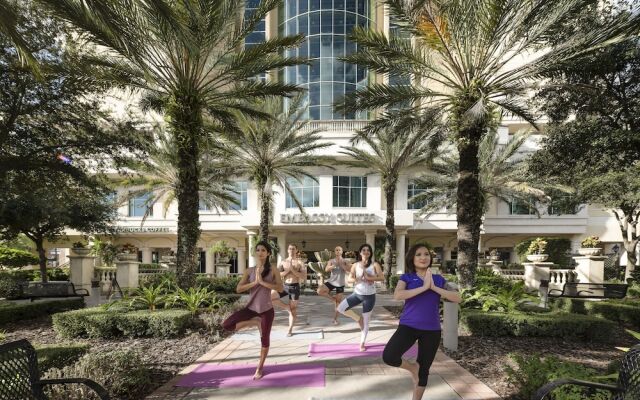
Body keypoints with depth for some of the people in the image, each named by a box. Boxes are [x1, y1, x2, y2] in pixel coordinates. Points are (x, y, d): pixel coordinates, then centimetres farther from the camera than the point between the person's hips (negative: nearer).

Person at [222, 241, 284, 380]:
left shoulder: (273, 271, -5)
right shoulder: (249, 271, -1)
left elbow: (280, 288, -18)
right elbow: (238, 289, -9)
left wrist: (262, 281, -23)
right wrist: (255, 282, -20)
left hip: (266, 310, -2)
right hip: (251, 307, 2)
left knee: (264, 340, 8)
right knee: (226, 325, -12)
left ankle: (259, 368, 29)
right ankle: (255, 322, 5)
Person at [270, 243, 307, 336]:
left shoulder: (300, 262, -1)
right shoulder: (283, 262, 5)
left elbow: (304, 277, -11)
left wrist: (293, 270, -18)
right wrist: (287, 270, -14)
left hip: (295, 287, -2)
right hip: (284, 286, 3)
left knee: (293, 309, 4)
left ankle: (290, 330, 19)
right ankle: (286, 307, 4)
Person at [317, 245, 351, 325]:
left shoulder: (345, 261, -2)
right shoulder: (331, 261, 1)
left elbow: (349, 270, -18)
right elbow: (326, 269, -14)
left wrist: (341, 264, -22)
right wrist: (335, 264, -27)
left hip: (340, 284, -1)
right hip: (331, 282, 1)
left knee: (338, 301, 5)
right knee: (319, 291, -21)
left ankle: (335, 318, 22)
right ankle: (332, 298, 3)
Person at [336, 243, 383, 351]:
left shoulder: (375, 265, -6)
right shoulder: (355, 265, 1)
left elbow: (382, 277, -17)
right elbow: (349, 279, -3)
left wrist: (369, 277, -25)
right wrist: (358, 279, -22)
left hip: (369, 296, -2)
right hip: (357, 294, 3)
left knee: (366, 321, 5)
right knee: (340, 308, -13)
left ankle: (362, 343, 24)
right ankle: (358, 318, 10)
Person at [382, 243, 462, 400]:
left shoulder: (439, 279, 5)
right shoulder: (406, 278, -1)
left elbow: (458, 298, -4)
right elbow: (397, 295, -20)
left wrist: (434, 288, -14)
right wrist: (424, 287, -20)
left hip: (431, 330, 2)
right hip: (408, 326, -2)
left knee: (424, 369, 12)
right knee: (388, 356, -21)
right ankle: (412, 368, 9)